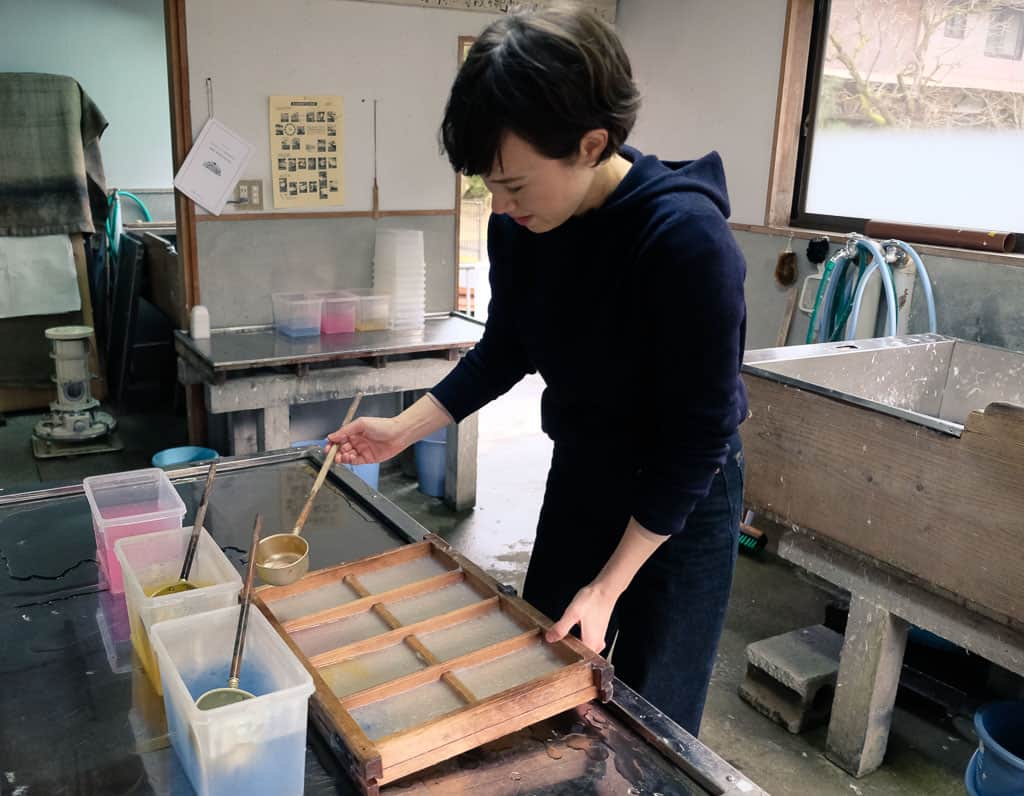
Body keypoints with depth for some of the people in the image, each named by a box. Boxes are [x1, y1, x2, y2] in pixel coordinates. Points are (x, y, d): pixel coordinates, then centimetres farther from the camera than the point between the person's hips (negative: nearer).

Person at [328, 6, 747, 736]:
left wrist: (609, 586, -22)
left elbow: (698, 434, -24)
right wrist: (404, 429, -6)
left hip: (682, 501, -5)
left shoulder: (689, 241, -31)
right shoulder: (519, 226, -13)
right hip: (579, 478, 6)